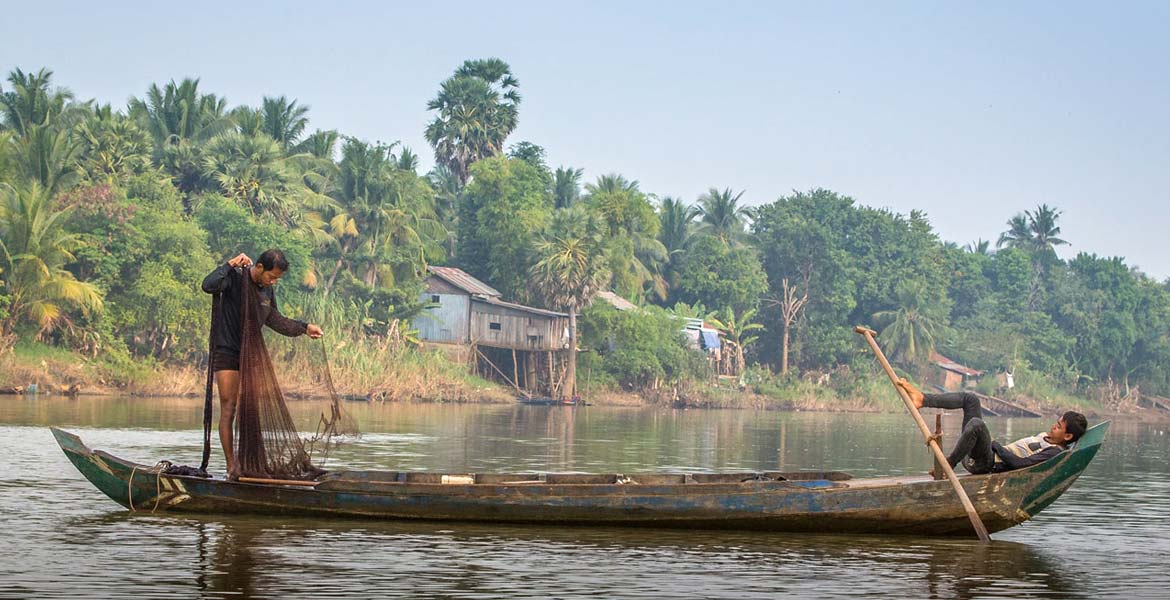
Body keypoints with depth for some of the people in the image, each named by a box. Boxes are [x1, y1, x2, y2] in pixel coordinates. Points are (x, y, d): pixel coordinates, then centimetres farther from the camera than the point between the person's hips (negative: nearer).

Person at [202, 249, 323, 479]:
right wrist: (230, 264, -29)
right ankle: (232, 466, -4)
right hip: (227, 353, -6)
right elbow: (208, 286, -32)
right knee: (228, 409, -6)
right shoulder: (235, 277, -13)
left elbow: (274, 320, 21)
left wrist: (304, 327, 19)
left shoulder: (267, 290, 7)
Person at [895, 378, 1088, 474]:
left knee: (976, 424, -39)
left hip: (987, 464, -9)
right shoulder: (1045, 436, 18)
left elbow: (1020, 463, -23)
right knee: (970, 399, 6)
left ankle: (947, 467, -25)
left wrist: (995, 444, -13)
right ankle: (922, 399, -4)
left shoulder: (1056, 453, -13)